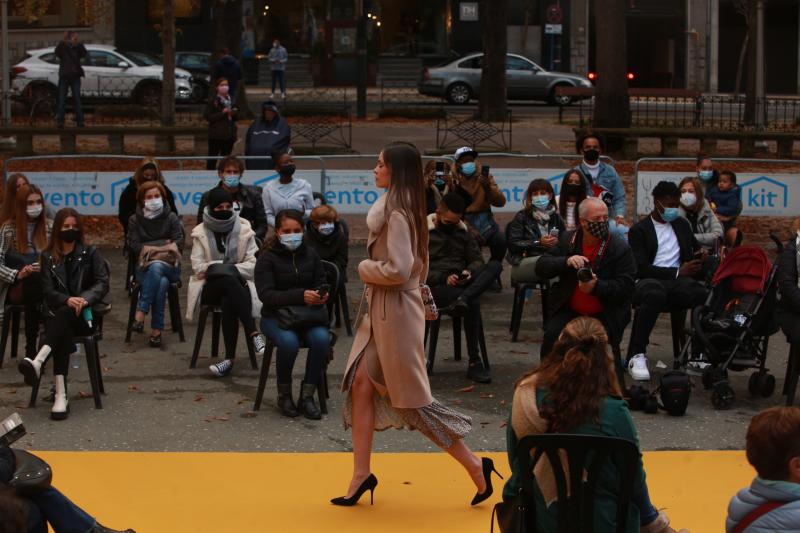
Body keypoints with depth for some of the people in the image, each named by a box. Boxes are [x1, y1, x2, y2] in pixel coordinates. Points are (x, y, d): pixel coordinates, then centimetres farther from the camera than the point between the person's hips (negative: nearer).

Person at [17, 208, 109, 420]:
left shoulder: (90, 253, 13)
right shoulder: (48, 257, 13)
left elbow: (103, 283, 2)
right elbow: (48, 291, 2)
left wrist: (85, 299, -19)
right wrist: (68, 300, -20)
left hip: (85, 315, 0)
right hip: (57, 313, 0)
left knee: (64, 315, -37)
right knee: (63, 332, -36)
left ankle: (38, 362, -58)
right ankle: (61, 395, -48)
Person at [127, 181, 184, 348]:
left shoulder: (171, 218, 10)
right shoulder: (135, 220, 11)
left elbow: (178, 246, -1)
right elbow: (134, 247, -1)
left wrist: (150, 248, -6)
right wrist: (164, 245, -5)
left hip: (169, 267, 0)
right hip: (144, 268, 0)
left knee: (156, 267, -37)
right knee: (161, 282, -36)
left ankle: (141, 313, -39)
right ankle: (157, 329, -37)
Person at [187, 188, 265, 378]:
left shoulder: (244, 230, 6)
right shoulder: (201, 232, 6)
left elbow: (253, 264, 0)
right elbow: (197, 266, -1)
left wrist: (232, 268, -17)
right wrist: (221, 267, -15)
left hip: (237, 284, 1)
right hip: (210, 286, -1)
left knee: (228, 303, -37)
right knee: (229, 281, -38)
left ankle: (230, 358, -34)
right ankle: (253, 333, -44)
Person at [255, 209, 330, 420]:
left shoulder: (311, 254, 7)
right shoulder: (267, 257, -5)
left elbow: (321, 284, 11)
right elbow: (266, 294, -16)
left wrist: (322, 295, -15)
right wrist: (300, 296, -28)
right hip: (275, 315, -3)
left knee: (322, 339, -29)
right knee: (289, 342, -34)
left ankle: (307, 395, -15)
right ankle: (284, 395, -11)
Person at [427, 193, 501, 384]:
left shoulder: (463, 231, 20)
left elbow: (477, 260, 18)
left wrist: (470, 272, -7)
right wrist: (444, 279, -19)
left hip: (460, 283, 5)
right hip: (435, 287, -5)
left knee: (495, 265, -21)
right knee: (473, 301, -35)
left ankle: (462, 300, -45)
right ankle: (474, 363, -32)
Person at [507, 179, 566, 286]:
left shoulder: (556, 217, 20)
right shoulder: (522, 217, 9)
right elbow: (513, 244, -2)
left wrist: (557, 242, -4)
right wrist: (539, 243, -12)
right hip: (523, 263, -3)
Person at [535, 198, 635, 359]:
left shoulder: (621, 248, -4)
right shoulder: (567, 240, 6)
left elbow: (626, 287, -9)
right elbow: (541, 268, 2)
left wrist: (596, 286, -26)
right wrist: (566, 261, -17)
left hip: (604, 315, -2)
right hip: (568, 311, 2)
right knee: (552, 335, -26)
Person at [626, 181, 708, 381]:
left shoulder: (682, 225, 23)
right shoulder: (639, 230, 5)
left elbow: (695, 246, 36)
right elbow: (640, 268, -6)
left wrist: (701, 253, 9)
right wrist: (677, 272, -11)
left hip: (678, 281, 4)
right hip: (649, 281, -4)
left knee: (705, 295, -32)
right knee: (654, 294, -43)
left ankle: (700, 351, -18)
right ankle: (636, 355, -35)